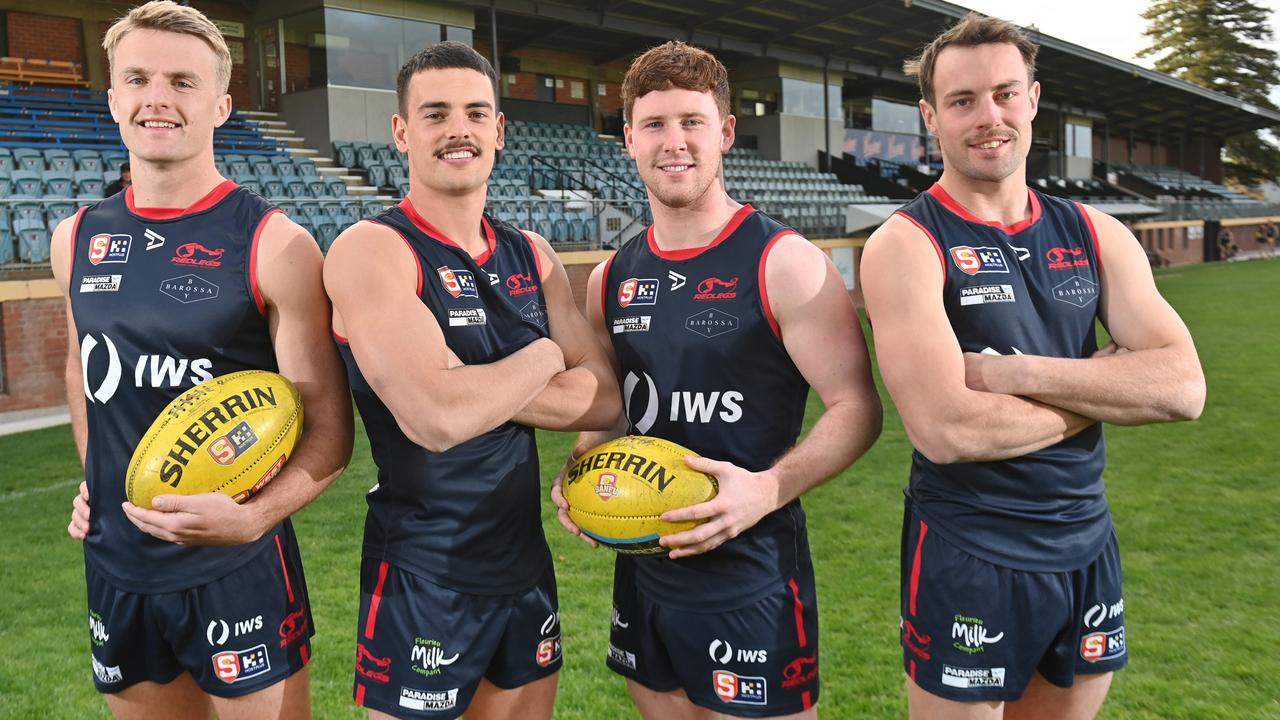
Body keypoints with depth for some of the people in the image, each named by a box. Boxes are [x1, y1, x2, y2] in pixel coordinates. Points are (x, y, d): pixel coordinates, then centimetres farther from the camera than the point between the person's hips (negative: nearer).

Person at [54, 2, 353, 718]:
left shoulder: (274, 246, -14)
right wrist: (93, 480, 11)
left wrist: (253, 517, -29)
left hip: (240, 573, -5)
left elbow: (329, 428, -14)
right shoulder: (77, 239, 4)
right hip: (114, 565, 5)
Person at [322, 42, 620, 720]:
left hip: (526, 566, 6)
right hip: (422, 584, -6)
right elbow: (436, 418, -27)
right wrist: (542, 359, -10)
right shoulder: (371, 250, -14)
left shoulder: (531, 254, 6)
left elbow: (605, 399, -2)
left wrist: (475, 385, -15)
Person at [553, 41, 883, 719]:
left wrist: (771, 488, -26)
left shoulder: (784, 263, -12)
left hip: (753, 582, -5)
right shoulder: (610, 280, 6)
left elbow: (856, 408, -12)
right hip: (642, 571, 6)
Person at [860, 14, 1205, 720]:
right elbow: (945, 430, -24)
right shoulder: (906, 243, -12)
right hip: (966, 560, -5)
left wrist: (1016, 373, -19)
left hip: (1088, 548, 5)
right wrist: (1102, 385, -11)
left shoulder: (1095, 234, 4)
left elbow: (1183, 387, -7)